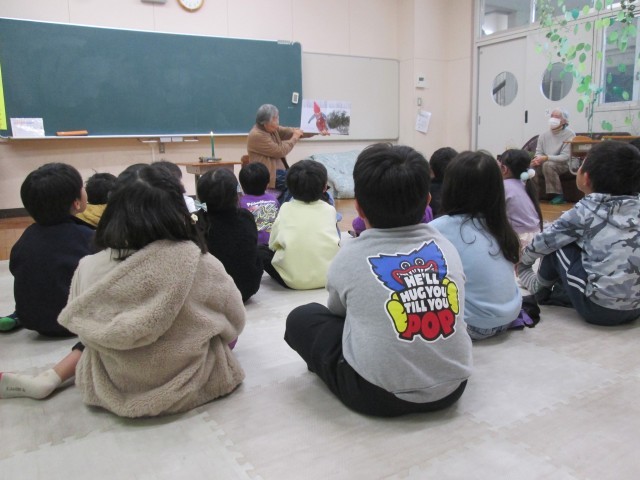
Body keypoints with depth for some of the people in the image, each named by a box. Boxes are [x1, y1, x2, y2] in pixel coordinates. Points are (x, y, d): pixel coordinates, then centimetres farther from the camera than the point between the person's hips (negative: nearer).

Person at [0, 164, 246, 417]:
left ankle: (49, 378, 14)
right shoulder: (203, 266, -22)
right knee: (223, 335, 24)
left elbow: (81, 325, 2)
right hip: (192, 385, -1)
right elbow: (234, 325, -6)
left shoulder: (90, 269, -17)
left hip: (114, 390, 2)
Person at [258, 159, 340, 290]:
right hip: (328, 277, 2)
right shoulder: (329, 209, 5)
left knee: (260, 250, 19)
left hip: (293, 280, -2)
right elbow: (336, 242, 13)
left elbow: (272, 244, 3)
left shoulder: (285, 209, 2)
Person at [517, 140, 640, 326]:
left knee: (557, 242, 7)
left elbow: (545, 241, 4)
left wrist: (523, 260, 25)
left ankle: (541, 288, 26)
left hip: (598, 307, -6)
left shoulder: (585, 211, -8)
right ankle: (555, 292, 22)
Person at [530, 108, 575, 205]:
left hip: (563, 165, -4)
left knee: (548, 164, -35)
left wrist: (546, 158, -29)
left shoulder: (569, 135, -10)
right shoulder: (543, 135, 5)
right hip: (545, 164, 4)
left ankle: (558, 195, -23)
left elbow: (565, 157, -18)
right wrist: (538, 159, -20)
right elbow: (538, 153, 6)